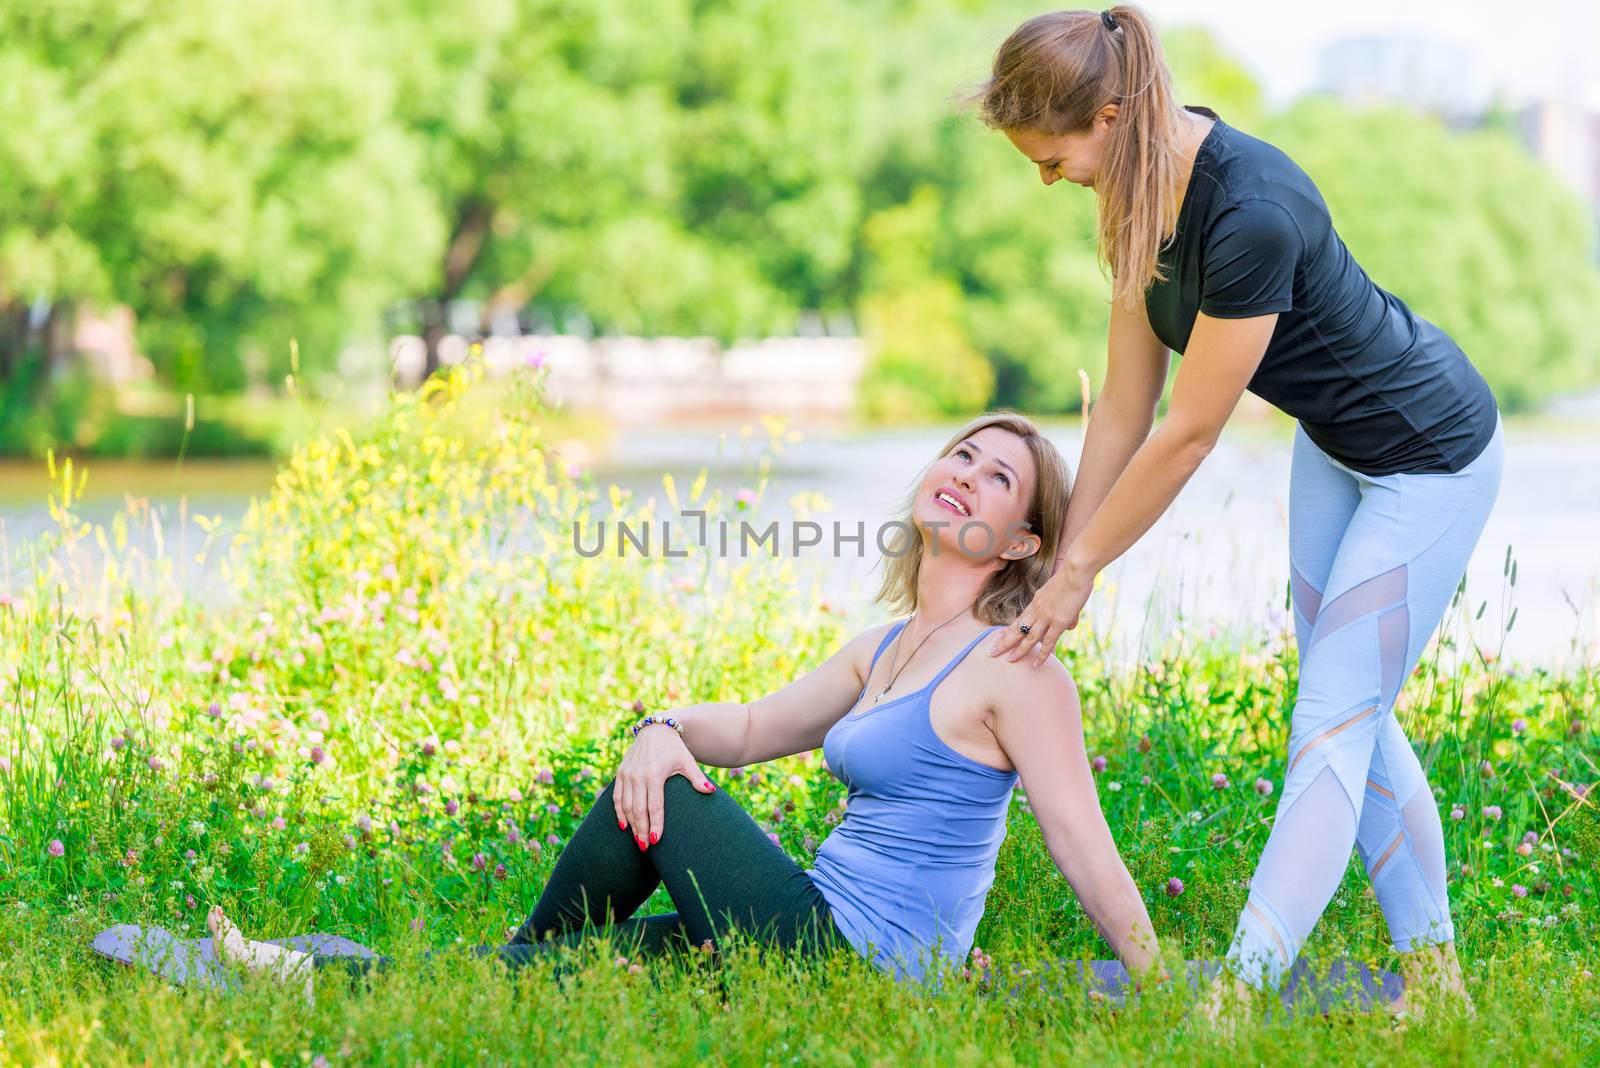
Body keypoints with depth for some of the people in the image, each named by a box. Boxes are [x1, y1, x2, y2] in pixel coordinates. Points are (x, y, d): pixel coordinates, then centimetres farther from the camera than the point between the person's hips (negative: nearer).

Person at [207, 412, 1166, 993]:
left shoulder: (1016, 669, -10)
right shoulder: (888, 648, 17)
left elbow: (1087, 850, -14)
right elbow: (751, 729, 19)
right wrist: (666, 729, -4)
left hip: (862, 960, -8)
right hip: (831, 937, 8)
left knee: (661, 804, -10)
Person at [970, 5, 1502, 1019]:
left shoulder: (1250, 213, -37)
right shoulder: (1145, 191, -10)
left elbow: (1188, 433, -28)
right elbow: (1125, 410, -3)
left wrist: (1082, 567, -16)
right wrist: (1061, 566, -1)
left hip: (1428, 457, -9)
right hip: (1331, 442, 9)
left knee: (1333, 719, -8)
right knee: (1353, 713, 13)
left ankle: (1239, 997, -8)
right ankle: (1434, 971, 23)